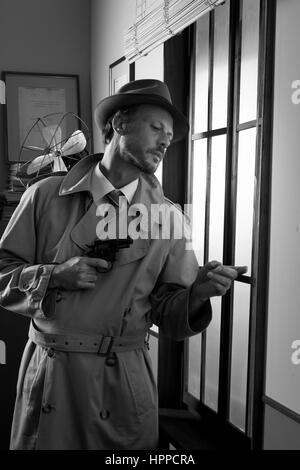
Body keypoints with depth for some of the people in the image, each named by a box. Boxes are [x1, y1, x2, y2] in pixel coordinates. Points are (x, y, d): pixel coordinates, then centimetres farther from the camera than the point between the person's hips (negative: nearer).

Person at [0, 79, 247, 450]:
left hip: (123, 381, 1)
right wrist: (53, 276, -16)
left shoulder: (170, 219, -2)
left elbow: (167, 315, 0)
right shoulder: (46, 196, -3)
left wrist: (198, 293, -19)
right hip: (48, 376, 0)